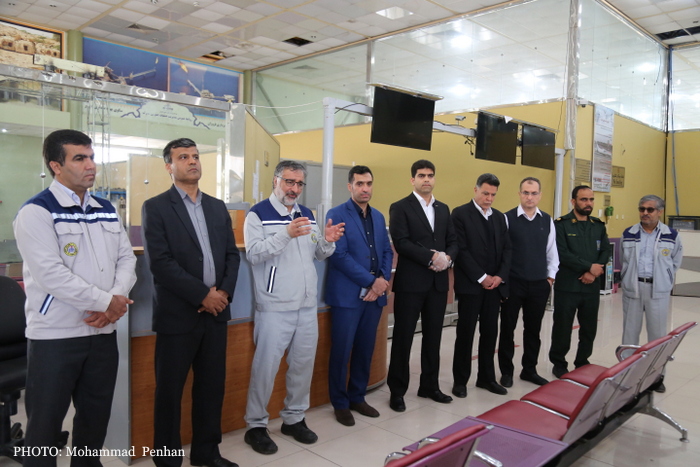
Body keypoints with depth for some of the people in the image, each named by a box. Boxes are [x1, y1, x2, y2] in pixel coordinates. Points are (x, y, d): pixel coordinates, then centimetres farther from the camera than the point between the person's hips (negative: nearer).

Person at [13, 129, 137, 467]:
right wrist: (106, 301, -16)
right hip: (55, 336, -6)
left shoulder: (107, 210, 9)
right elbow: (51, 274, -19)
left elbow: (126, 259, 6)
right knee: (45, 421, 9)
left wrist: (114, 304, -10)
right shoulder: (36, 212, -10)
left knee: (96, 414, 18)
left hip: (103, 332, 6)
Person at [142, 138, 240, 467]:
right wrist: (202, 295, -15)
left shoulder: (218, 207, 12)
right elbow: (160, 262, -13)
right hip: (178, 314, -5)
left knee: (212, 385, 13)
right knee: (169, 390, 7)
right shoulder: (155, 207, -4)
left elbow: (232, 255, 10)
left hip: (216, 312, 5)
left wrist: (224, 292, -6)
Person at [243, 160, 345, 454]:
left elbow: (318, 254, 13)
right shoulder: (258, 214, -7)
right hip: (275, 308, -6)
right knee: (266, 367, 2)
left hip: (307, 305, 6)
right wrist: (286, 234, -31)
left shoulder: (307, 214, 12)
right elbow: (254, 254, -20)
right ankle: (255, 426, 19)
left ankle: (294, 418, 31)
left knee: (303, 364, 14)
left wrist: (328, 241, -9)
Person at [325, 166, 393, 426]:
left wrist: (383, 280, -5)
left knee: (365, 350, 13)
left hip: (374, 294, 6)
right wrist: (371, 281, -15)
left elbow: (387, 251, 13)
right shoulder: (337, 215, -6)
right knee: (341, 352, 3)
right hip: (347, 295, -6)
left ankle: (357, 397, 28)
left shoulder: (378, 217, 14)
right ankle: (340, 403, 19)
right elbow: (339, 256, -15)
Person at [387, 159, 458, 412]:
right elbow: (401, 242, -14)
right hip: (410, 282, -5)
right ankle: (397, 391, 15)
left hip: (439, 282, 6)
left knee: (433, 336, 13)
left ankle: (430, 386, 27)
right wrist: (431, 258, -19)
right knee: (403, 337, 3)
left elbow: (453, 241, 11)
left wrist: (447, 258, -10)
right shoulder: (400, 208, -4)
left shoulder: (443, 209, 15)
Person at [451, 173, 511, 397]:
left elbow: (507, 249, 10)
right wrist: (481, 277, -14)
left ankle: (486, 377, 24)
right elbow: (461, 249, -13)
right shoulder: (460, 213, -6)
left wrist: (500, 276, -4)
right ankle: (460, 380, 14)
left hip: (494, 284, 6)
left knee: (490, 332, 11)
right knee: (465, 333, 2)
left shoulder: (499, 217, 13)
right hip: (470, 284, -5)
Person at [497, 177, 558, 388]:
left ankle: (529, 370, 28)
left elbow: (552, 252, 11)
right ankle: (506, 371, 22)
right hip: (513, 283, -3)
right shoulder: (508, 218, -8)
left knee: (533, 329, 13)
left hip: (539, 284, 4)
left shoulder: (547, 220, 5)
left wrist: (551, 277, 6)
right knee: (507, 328, 7)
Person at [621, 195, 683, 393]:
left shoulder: (672, 235, -1)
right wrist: (628, 279, 11)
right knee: (630, 331, 8)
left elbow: (675, 261, 11)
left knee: (658, 333, 5)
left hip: (658, 290, -1)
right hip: (632, 288, 1)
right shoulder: (628, 234, 2)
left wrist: (664, 280, 11)